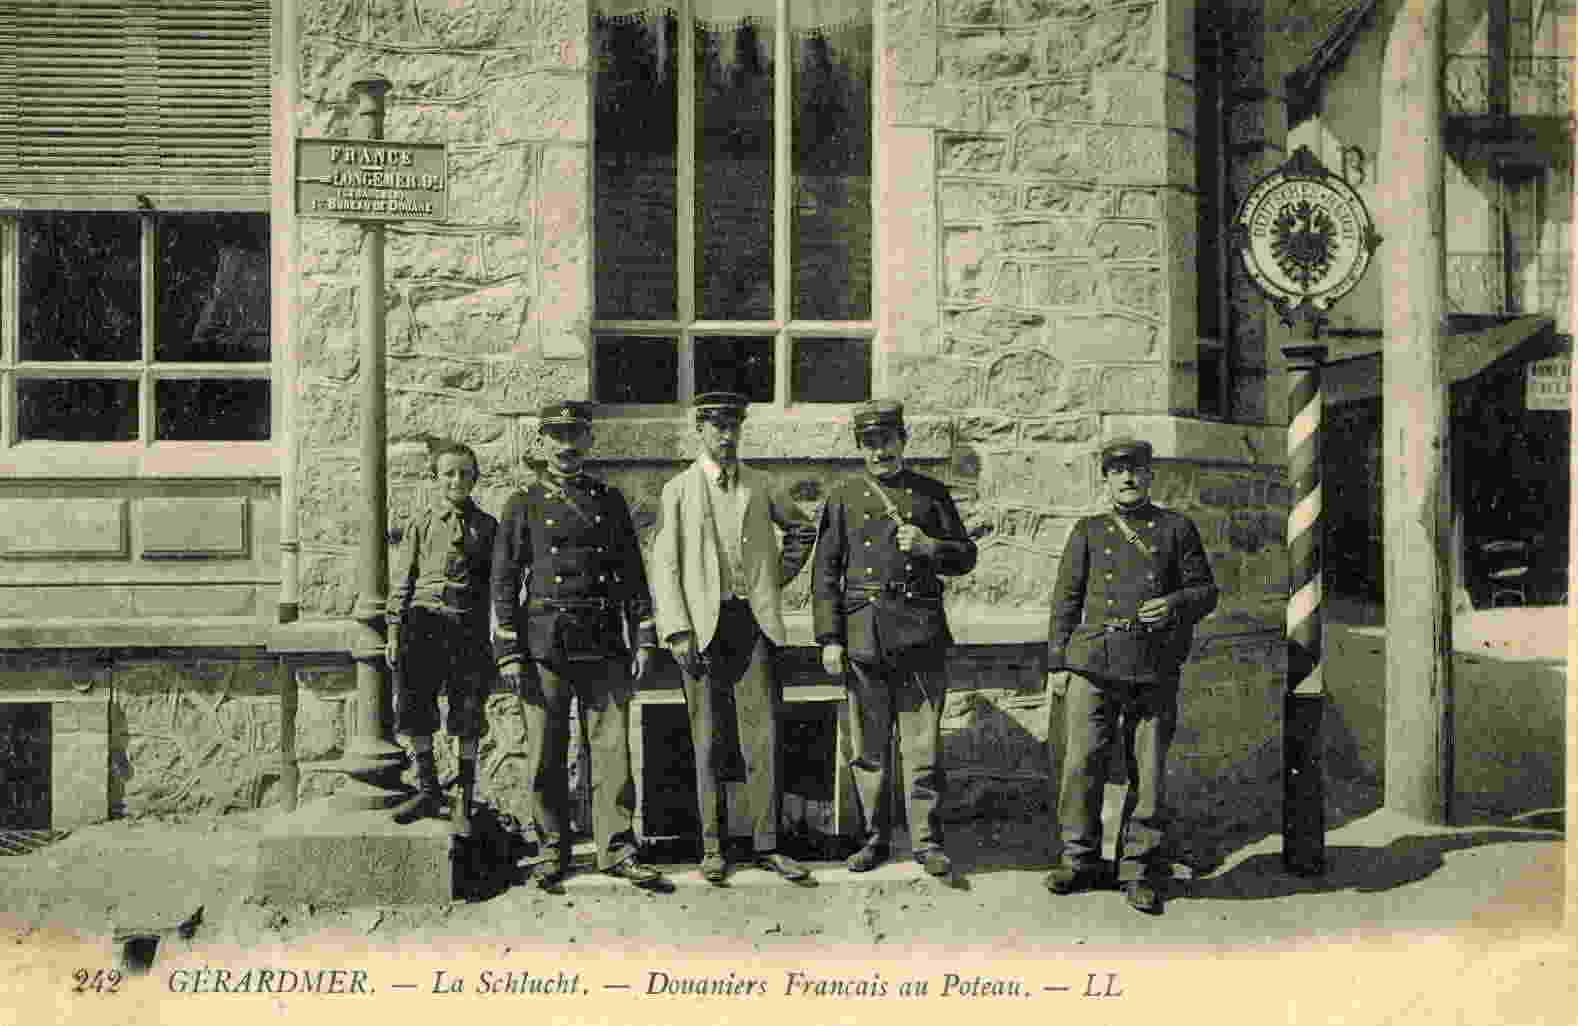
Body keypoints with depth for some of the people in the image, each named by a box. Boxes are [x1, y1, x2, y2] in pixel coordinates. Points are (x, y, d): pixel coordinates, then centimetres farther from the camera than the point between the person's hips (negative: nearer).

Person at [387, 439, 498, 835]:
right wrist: (394, 631, 4)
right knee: (415, 710, 1)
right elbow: (403, 582, 10)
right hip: (423, 623, 1)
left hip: (468, 627, -1)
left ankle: (463, 800, 12)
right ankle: (428, 790, 18)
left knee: (467, 717, 1)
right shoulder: (421, 525, 11)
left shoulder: (486, 527, 9)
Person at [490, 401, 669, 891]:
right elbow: (504, 582, 3)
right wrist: (509, 654, -4)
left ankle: (617, 847, 7)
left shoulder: (609, 500, 13)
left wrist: (643, 640, 5)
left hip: (603, 645, 2)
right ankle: (552, 850, 15)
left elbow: (632, 574, 13)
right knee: (546, 753, 3)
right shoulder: (523, 505, 6)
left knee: (612, 745, 0)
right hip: (545, 643, -2)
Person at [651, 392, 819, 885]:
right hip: (703, 625, -2)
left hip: (754, 622, 2)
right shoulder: (678, 491, 4)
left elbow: (803, 529, 27)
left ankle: (767, 845, 8)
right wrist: (679, 632, -10)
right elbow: (664, 566, -1)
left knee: (763, 737, -1)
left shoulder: (760, 486, 11)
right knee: (708, 741, 5)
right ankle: (712, 847, 14)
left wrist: (779, 577, 15)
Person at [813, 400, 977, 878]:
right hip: (864, 636, 1)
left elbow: (966, 556, 11)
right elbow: (826, 573, 6)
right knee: (869, 746, 7)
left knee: (922, 743, 0)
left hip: (920, 636, -1)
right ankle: (875, 838, 19)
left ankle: (928, 841, 9)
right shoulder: (844, 499, 8)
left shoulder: (931, 493, 9)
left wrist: (929, 546, -10)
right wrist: (830, 639, -1)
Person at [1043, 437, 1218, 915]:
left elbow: (1205, 590, 11)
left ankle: (1140, 871, 13)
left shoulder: (1177, 528, 11)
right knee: (1082, 761, -3)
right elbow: (1066, 601, 10)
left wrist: (1174, 604, -11)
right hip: (1093, 661, 1)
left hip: (1155, 667, 0)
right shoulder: (1088, 531, 13)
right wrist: (1057, 664, 4)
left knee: (1148, 770, 2)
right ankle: (1081, 861, 12)